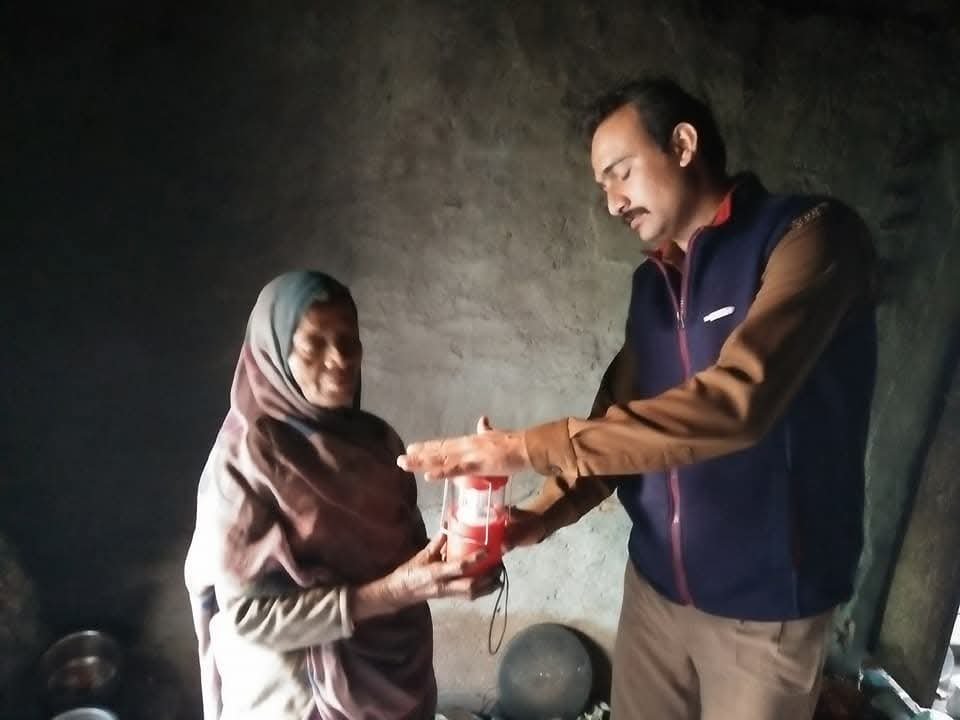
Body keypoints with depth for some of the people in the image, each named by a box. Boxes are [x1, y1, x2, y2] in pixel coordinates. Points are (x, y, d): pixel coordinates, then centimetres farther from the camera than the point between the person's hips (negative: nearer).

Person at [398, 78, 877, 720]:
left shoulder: (812, 236, -15)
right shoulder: (654, 280, 6)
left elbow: (735, 402, -30)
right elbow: (622, 419, 7)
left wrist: (530, 447, -30)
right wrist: (545, 514, -9)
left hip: (767, 604, -5)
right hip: (655, 584, 6)